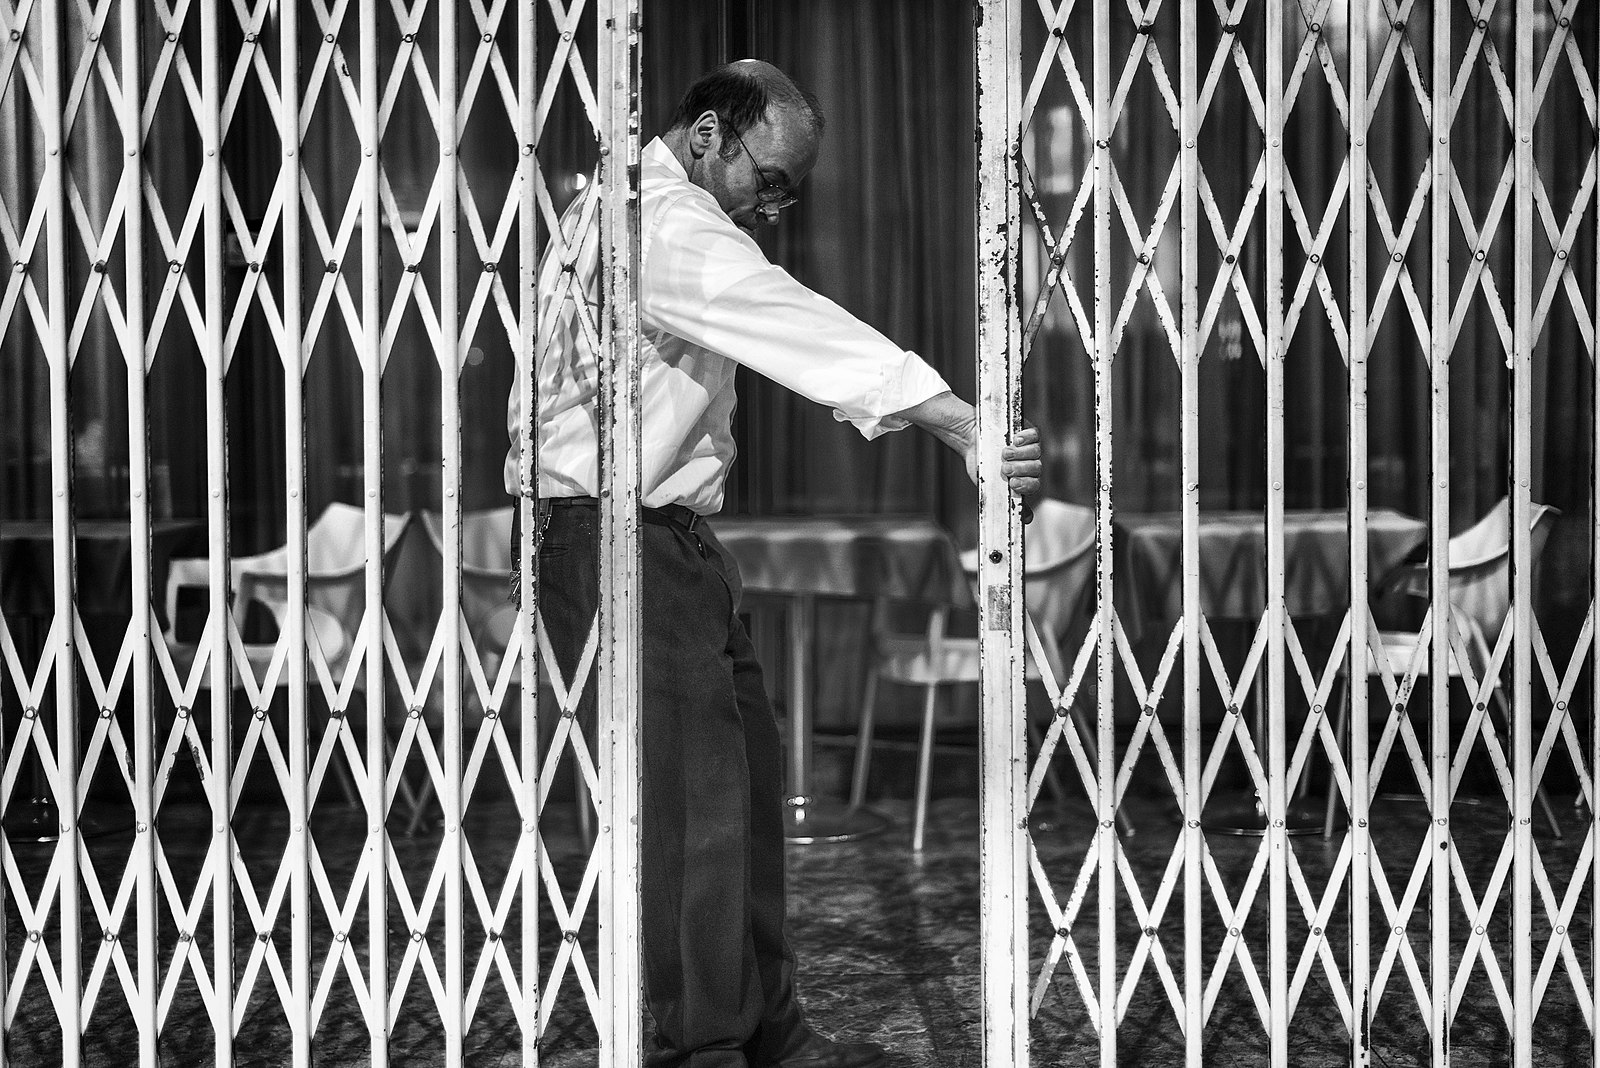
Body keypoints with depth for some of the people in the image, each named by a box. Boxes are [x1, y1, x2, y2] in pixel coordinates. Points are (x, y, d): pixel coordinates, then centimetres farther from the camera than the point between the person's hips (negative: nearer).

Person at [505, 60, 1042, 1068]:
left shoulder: (624, 206, 18)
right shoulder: (660, 220, -18)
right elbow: (796, 328, -28)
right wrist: (961, 425, -33)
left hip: (675, 533, 11)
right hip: (609, 532, -11)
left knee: (749, 775, 12)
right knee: (693, 786, -11)